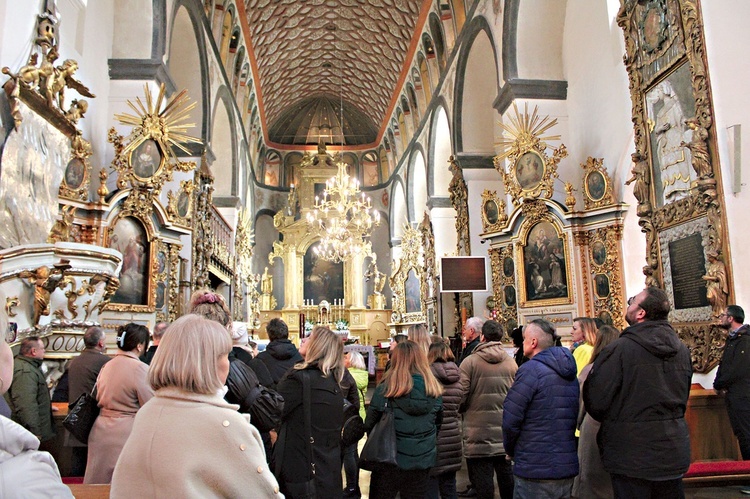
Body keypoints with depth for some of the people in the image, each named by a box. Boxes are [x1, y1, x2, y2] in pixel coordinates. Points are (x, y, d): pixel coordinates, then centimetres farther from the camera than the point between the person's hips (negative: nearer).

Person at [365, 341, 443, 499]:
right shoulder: (434, 388, -3)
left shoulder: (387, 388, -15)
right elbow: (438, 423, 9)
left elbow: (370, 423, -8)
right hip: (424, 460, 3)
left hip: (391, 459, -3)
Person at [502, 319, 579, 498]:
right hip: (567, 467, 8)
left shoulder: (531, 370, -16)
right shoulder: (570, 374, 10)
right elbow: (573, 418, 16)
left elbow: (510, 419, -16)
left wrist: (512, 450, 1)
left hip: (535, 470, -8)